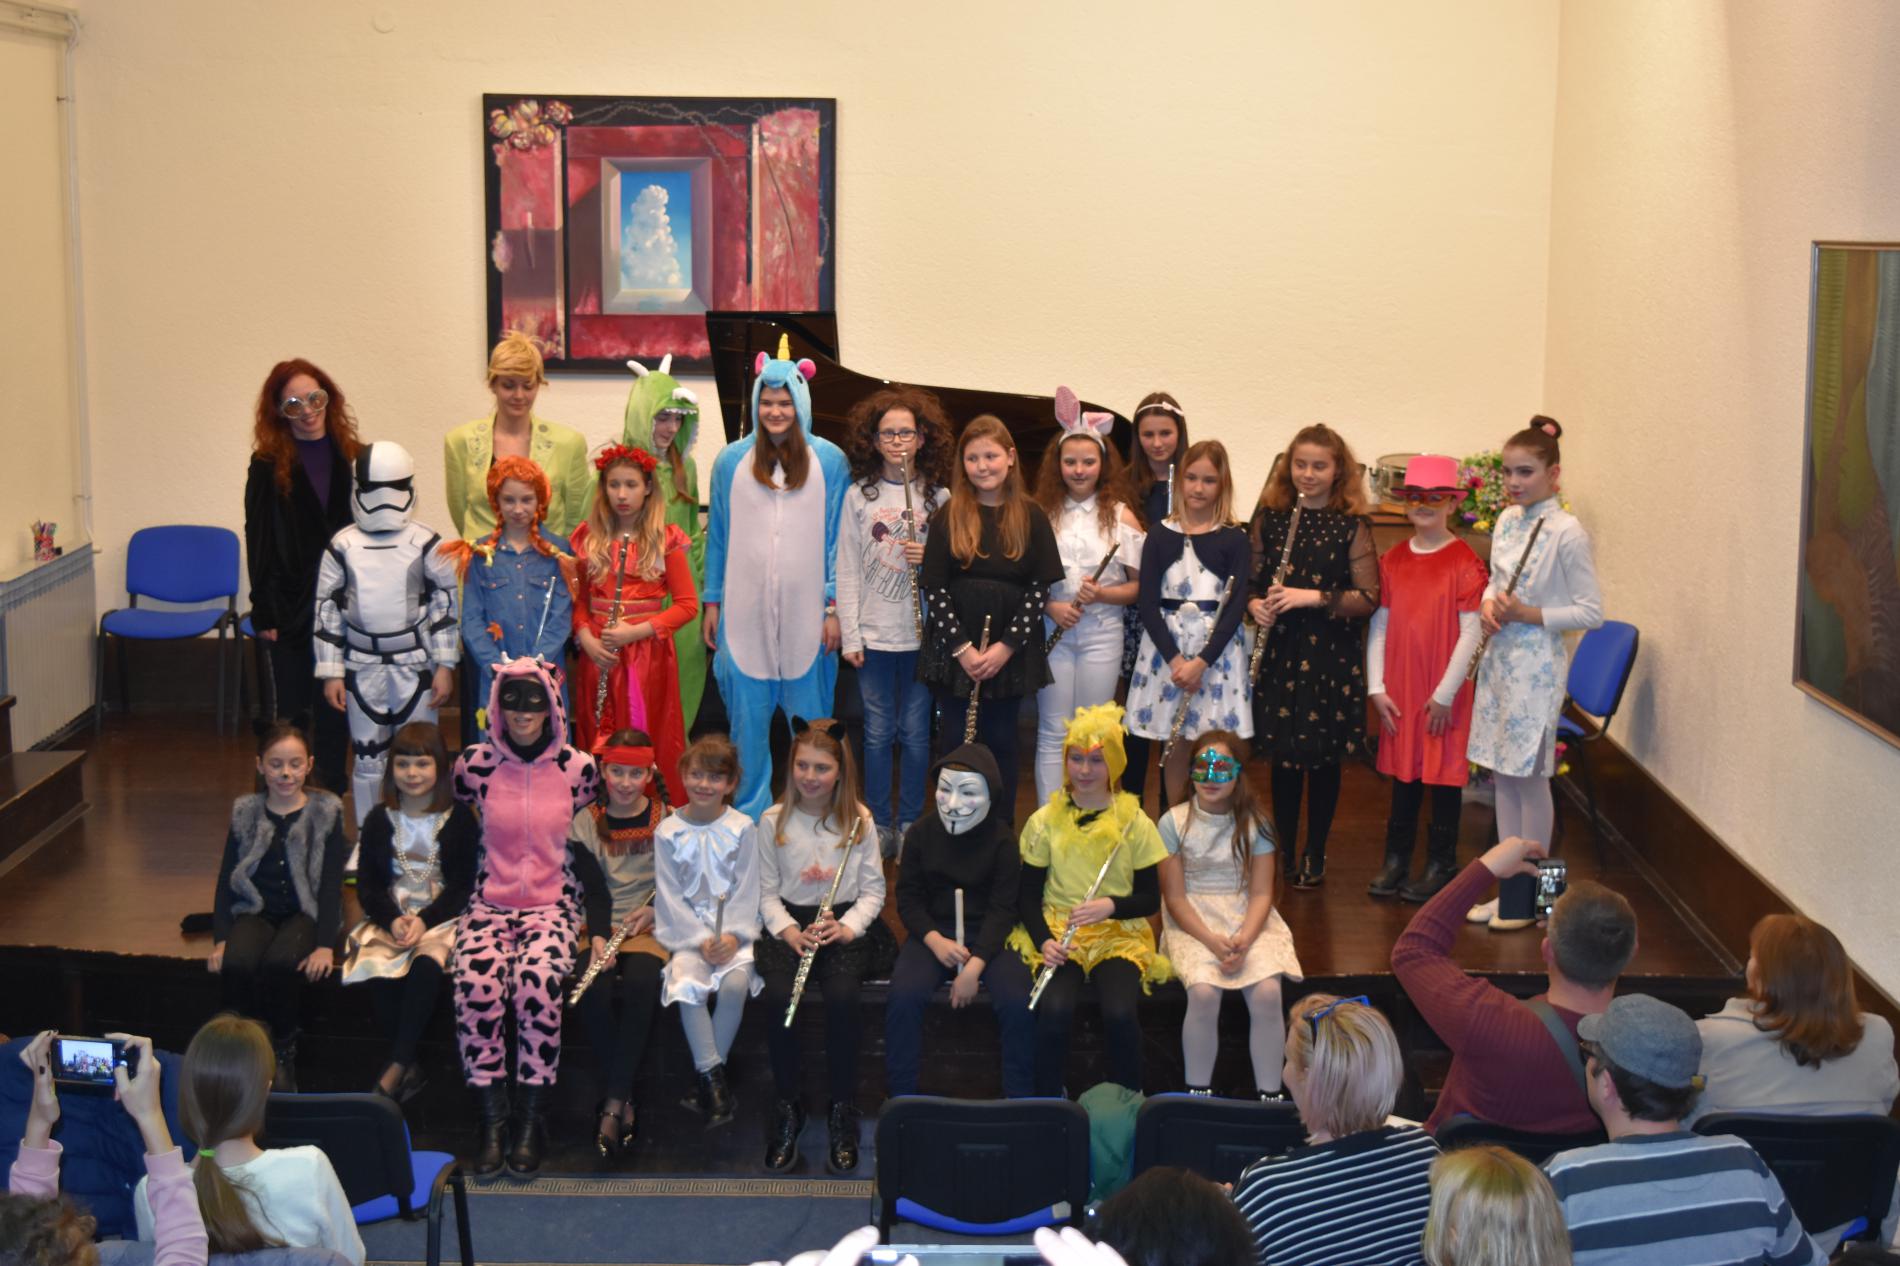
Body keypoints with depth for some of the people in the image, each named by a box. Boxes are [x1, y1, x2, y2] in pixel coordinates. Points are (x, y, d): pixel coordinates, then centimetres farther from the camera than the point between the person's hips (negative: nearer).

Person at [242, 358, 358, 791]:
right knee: (286, 715, 2)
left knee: (335, 712, 9)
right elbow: (259, 542, -3)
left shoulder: (354, 458, 5)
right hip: (289, 609, -2)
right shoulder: (268, 465, -1)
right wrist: (265, 613, -9)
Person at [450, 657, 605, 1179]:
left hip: (554, 905, -1)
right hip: (489, 904, 1)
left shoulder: (578, 768, 2)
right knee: (476, 984, -30)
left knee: (536, 981, -32)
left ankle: (531, 1120, -18)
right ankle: (493, 1120, -18)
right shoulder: (475, 764, 3)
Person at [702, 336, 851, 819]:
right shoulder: (730, 461, 6)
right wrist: (711, 602, 7)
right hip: (744, 613, 1)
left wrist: (835, 606, -3)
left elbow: (838, 538, 2)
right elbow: (717, 536, 11)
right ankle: (747, 819, 18)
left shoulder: (830, 461, 1)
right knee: (747, 724, 5)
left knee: (810, 724, 5)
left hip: (807, 615, -1)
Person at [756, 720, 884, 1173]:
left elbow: (873, 890, 3)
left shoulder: (859, 820, 2)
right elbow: (767, 892, 7)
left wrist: (847, 927, -14)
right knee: (779, 996, -30)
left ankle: (842, 1110, -13)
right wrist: (787, 930, -11)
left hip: (844, 923, -1)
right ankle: (788, 1107, -11)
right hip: (788, 923, 1)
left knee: (842, 996, -31)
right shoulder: (773, 821, 4)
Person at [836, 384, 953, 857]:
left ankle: (910, 826, 17)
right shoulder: (859, 495, 3)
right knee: (878, 732, 6)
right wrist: (850, 634, -2)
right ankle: (879, 826, 17)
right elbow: (847, 569, 3)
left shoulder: (938, 495, 3)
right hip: (874, 634, 0)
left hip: (922, 634, 0)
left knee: (915, 733, 6)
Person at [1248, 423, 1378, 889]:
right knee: (1283, 754, 8)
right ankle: (1282, 851, 22)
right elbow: (1252, 580, 13)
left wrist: (1315, 597, -19)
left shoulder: (1352, 527, -3)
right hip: (1279, 653, 2)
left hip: (1332, 656, -2)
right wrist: (1254, 603, -8)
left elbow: (1368, 599, -8)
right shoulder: (1270, 518, 6)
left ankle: (1315, 855, 19)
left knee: (1324, 758, 5)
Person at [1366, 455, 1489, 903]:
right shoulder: (1393, 560, 5)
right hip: (1399, 690, 4)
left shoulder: (1464, 562, -8)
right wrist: (1376, 687, 0)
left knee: (1444, 774, 4)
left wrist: (1446, 693, -12)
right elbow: (1378, 625, 6)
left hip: (1444, 693, -4)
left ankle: (1441, 864, 15)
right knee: (1403, 772, 13)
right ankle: (1396, 859, 23)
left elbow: (1470, 633, -10)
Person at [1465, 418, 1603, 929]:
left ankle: (1529, 894, 13)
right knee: (1502, 774, 12)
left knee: (1530, 776, 1)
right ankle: (1506, 885, 23)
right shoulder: (1507, 520, 7)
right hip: (1499, 657, 7)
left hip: (1537, 665, -7)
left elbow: (1590, 612, -14)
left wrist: (1528, 614, -19)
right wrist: (1489, 604, -2)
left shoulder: (1567, 533, -15)